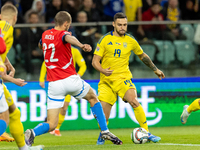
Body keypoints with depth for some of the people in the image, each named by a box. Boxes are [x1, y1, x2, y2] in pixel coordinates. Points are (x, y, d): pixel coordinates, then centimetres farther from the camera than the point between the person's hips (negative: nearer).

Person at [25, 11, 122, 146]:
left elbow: (40, 45, 34)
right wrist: (81, 45, -54)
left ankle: (33, 133, -29)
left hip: (54, 84, 4)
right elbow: (68, 38, -35)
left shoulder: (45, 35, 9)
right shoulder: (63, 34, -7)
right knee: (93, 98, 27)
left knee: (51, 124, 2)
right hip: (70, 79, -4)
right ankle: (105, 131, 23)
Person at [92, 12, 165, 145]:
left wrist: (156, 70, 27)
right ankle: (102, 134, 22)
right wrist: (103, 70, -21)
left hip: (123, 78, 0)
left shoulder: (130, 40, 6)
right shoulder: (105, 40, 0)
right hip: (106, 80, 0)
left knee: (134, 102, -24)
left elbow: (142, 56, 23)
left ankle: (147, 133, -19)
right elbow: (95, 61, 0)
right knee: (103, 111, -8)